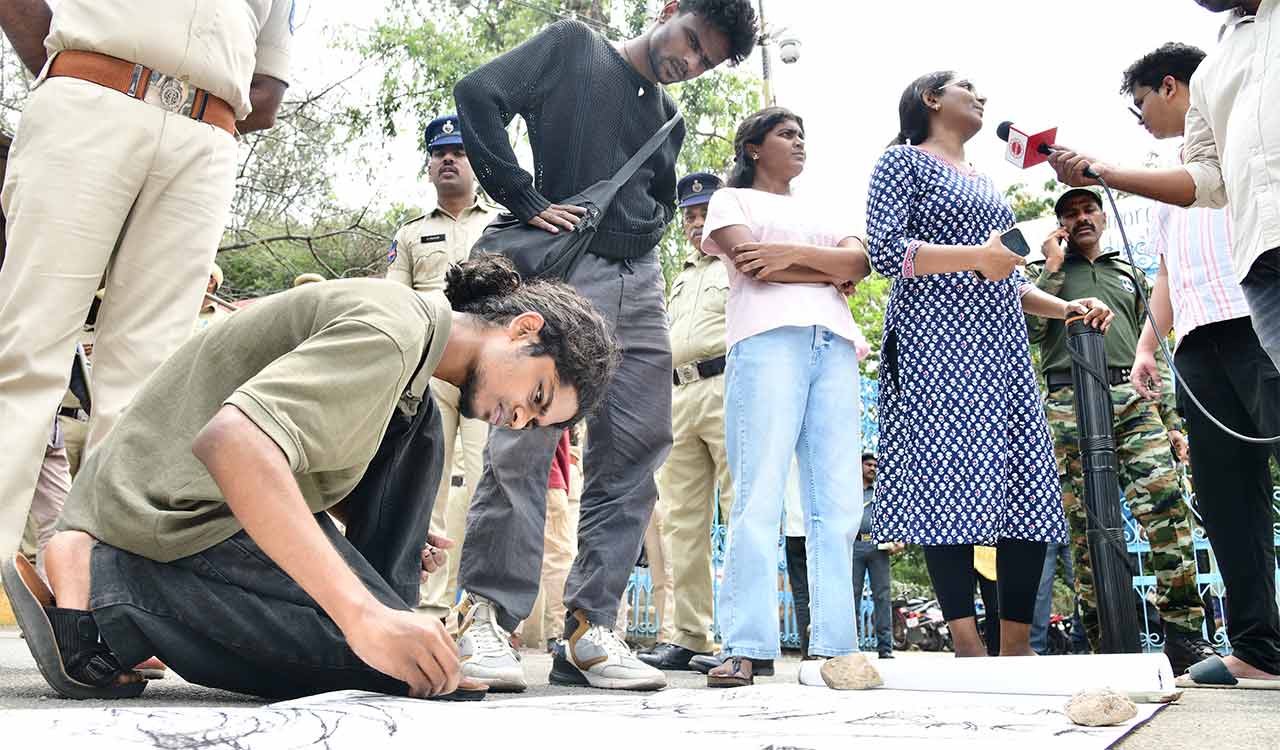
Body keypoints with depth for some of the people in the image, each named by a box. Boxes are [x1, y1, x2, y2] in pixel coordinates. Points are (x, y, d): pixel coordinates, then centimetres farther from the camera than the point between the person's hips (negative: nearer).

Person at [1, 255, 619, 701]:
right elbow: (230, 440, -35)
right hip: (173, 521, -10)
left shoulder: (411, 356, 13)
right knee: (395, 666, -17)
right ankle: (98, 582, -11)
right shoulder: (394, 327, -20)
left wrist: (384, 538, 6)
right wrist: (364, 615, -38)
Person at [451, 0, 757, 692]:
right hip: (558, 270, -6)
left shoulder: (669, 119, 23)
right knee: (523, 444, -15)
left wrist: (645, 226, 6)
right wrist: (527, 200, -9)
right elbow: (479, 94, -3)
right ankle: (487, 620, -7)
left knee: (634, 454, 0)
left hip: (638, 285, 7)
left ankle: (589, 632, 5)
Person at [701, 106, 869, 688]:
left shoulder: (819, 214, 31)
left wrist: (790, 254, -4)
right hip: (768, 338, -5)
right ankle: (743, 649, -15)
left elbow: (860, 260, 11)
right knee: (760, 496, -14)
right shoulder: (733, 200, 18)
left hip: (835, 345, 5)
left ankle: (831, 645, -5)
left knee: (837, 502, -5)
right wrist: (829, 275, 4)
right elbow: (752, 265, -3)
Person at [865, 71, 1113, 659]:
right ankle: (968, 646, -15)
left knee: (1028, 487, -2)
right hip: (936, 342, -7)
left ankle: (1016, 645, 1)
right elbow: (886, 251, -7)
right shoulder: (904, 160, 7)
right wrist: (974, 255, -17)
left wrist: (1065, 307, 13)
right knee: (950, 481, -15)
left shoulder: (985, 184, 29)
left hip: (1001, 345, 8)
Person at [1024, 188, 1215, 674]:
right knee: (1086, 524, -7)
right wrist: (1053, 266, 4)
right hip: (1069, 402, -1)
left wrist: (1171, 415, 13)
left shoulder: (1130, 275, 28)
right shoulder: (1045, 271, 21)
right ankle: (1105, 643, -5)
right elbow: (1028, 328, 1)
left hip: (1133, 397, 2)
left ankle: (1184, 636, -17)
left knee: (1167, 506, -17)